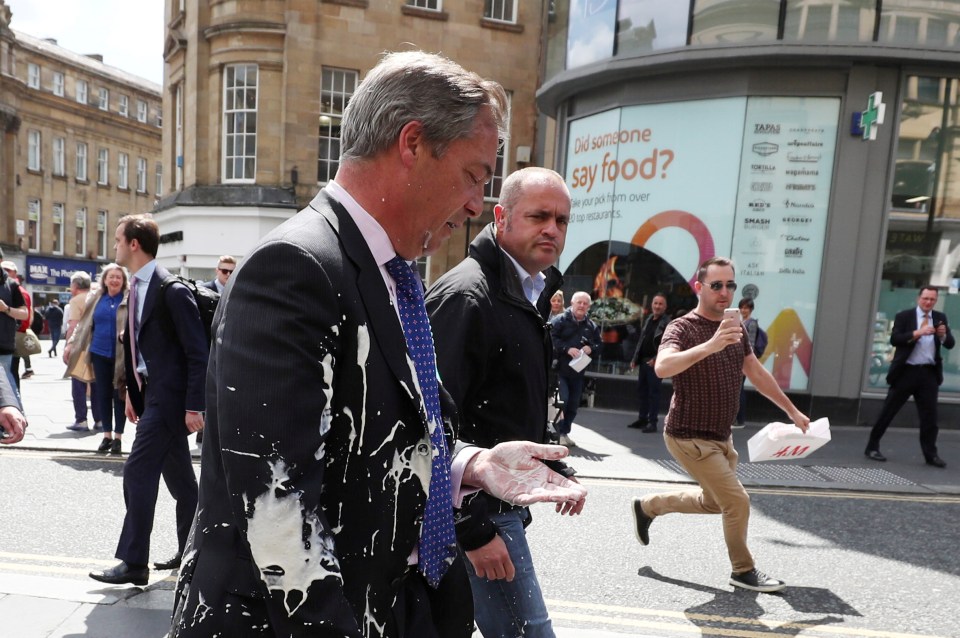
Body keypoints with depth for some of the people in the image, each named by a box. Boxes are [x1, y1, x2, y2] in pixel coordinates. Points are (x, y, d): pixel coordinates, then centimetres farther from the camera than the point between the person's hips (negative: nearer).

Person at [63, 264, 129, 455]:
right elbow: (84, 324, 13)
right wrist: (71, 344, 10)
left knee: (119, 395, 3)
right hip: (100, 353, 4)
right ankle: (107, 435, 20)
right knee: (103, 394, 9)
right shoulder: (95, 298, 8)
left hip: (121, 355, -4)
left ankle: (118, 437, 12)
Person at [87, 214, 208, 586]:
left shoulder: (172, 290, -16)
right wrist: (133, 392, 18)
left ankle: (134, 563, 8)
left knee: (138, 472, -5)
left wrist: (194, 406, -20)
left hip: (168, 396, -9)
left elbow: (198, 352, -18)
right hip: (151, 393, 9)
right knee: (178, 476, 16)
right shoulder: (137, 287, 11)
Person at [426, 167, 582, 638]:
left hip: (502, 500, 9)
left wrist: (555, 468, 19)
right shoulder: (466, 296, -20)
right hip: (476, 509, -9)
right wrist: (473, 528, -23)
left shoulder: (527, 295, 12)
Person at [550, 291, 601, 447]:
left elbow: (599, 344, 18)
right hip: (559, 369, -5)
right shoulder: (560, 320, -3)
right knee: (562, 399, -15)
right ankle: (557, 432, -2)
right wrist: (567, 348, -22)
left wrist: (591, 348, -5)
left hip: (578, 371, 5)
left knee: (573, 404, 9)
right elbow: (551, 339, -12)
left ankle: (565, 432, 22)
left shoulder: (592, 326, 13)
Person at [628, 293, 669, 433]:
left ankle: (652, 422, 3)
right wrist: (635, 358, 14)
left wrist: (657, 359, -24)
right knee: (642, 389, 13)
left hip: (656, 362, -8)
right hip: (643, 361, 8)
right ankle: (642, 418, 23)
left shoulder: (667, 323, -9)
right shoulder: (648, 319, 14)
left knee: (654, 391, -3)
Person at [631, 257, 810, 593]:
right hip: (690, 438, -8)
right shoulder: (682, 327, -19)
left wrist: (792, 411, 20)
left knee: (714, 501, 21)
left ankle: (647, 506, 39)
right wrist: (710, 345, -51)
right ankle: (744, 571, 18)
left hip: (721, 436, 9)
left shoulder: (735, 327, 5)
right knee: (737, 502, -7)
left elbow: (757, 374, 17)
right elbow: (662, 367, -39)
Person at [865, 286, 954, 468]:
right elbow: (894, 339, -12)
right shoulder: (904, 316, -1)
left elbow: (950, 344, 4)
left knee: (929, 415, 4)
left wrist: (944, 335, -17)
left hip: (929, 373, 3)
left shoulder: (940, 318, 10)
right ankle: (872, 447, 10)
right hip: (906, 371, -3)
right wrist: (917, 333, -24)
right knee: (888, 411, 2)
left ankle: (931, 454, 13)